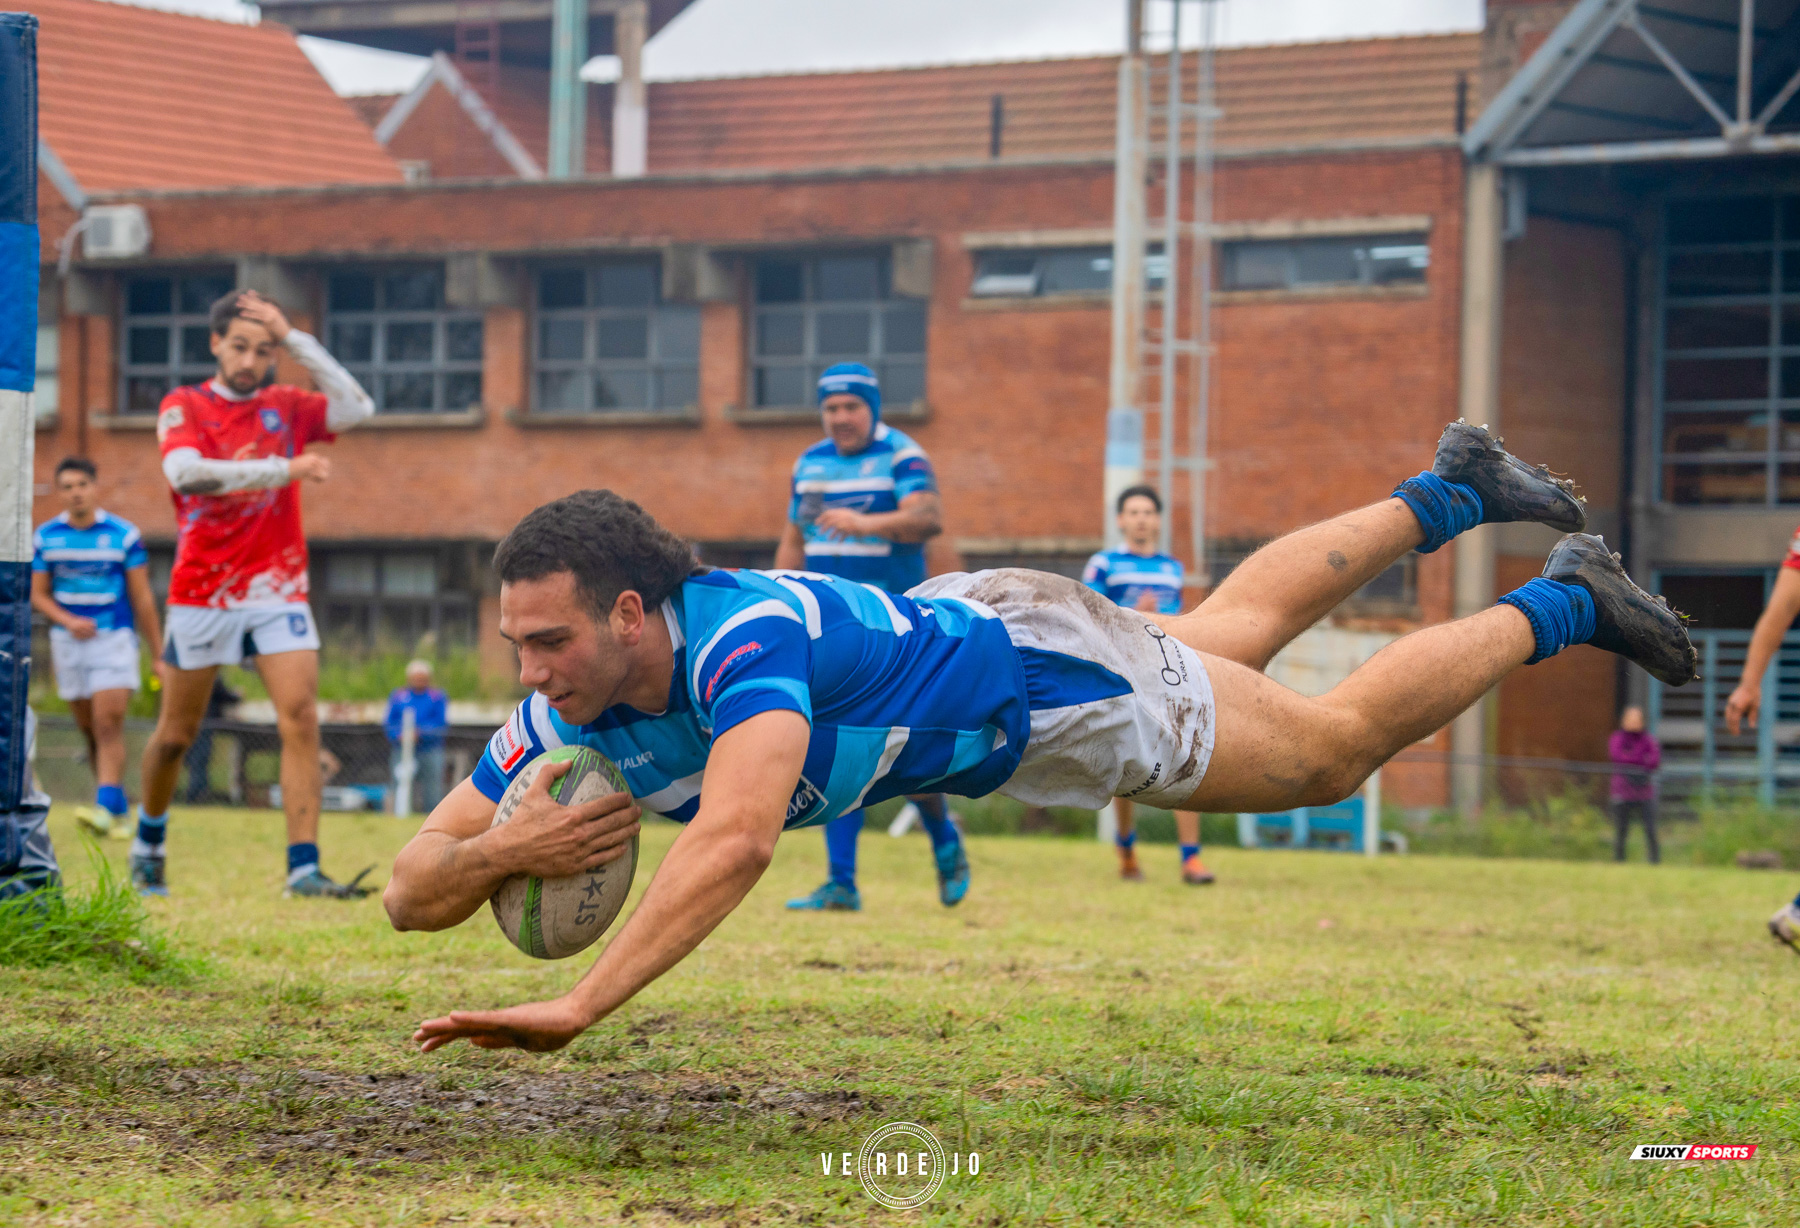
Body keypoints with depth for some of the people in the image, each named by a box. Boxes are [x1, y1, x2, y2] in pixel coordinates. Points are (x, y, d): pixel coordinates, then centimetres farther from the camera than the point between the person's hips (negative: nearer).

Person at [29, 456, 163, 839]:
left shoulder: (124, 535, -4)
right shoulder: (45, 537, 3)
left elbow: (142, 599, 0)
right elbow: (38, 595, 7)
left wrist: (158, 654, 1)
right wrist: (68, 620, -13)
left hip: (115, 638, -3)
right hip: (69, 640, 3)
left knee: (108, 723, -16)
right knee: (89, 730, 7)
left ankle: (106, 808, -25)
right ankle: (120, 809, 18)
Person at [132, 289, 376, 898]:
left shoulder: (286, 407, 6)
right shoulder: (183, 407, -1)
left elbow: (357, 408, -11)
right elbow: (186, 472, -21)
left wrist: (295, 338, -13)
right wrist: (284, 470, -28)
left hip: (277, 590, 1)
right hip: (201, 591, -1)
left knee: (301, 718, -15)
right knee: (176, 734, 8)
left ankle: (303, 867, -17)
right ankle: (149, 839, 34)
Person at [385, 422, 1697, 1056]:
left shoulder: (743, 640, -46)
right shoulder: (563, 720, -25)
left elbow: (736, 840, -63)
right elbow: (411, 891, -22)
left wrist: (579, 1007, -71)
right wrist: (500, 849, -45)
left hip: (1037, 661, -7)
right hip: (945, 628, 7)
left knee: (1337, 743, 13)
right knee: (1231, 628, 31)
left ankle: (1561, 607, 36)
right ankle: (1449, 491, 53)